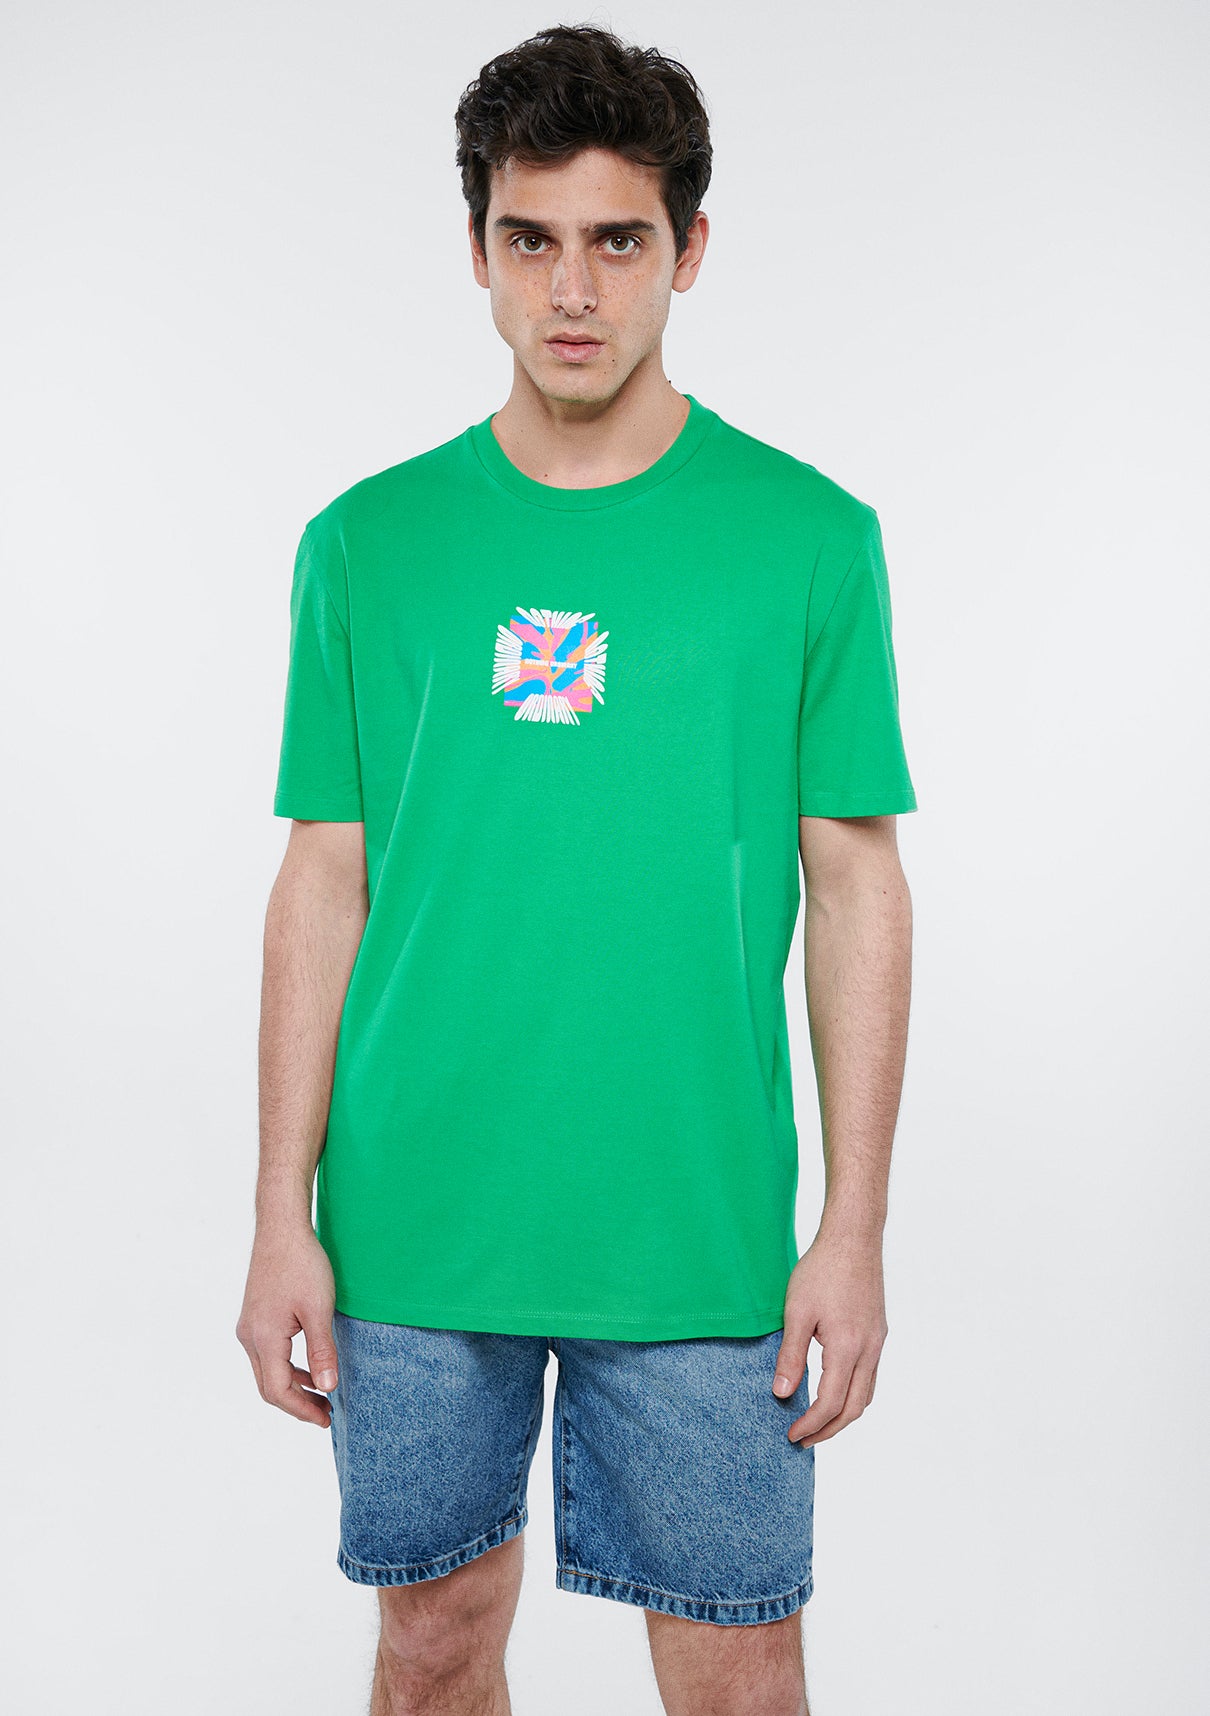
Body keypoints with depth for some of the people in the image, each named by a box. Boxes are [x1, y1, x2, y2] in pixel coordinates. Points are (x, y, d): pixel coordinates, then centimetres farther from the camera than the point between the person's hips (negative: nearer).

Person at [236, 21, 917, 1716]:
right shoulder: (368, 544, 3)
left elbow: (857, 890, 0)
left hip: (699, 1239, -1)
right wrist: (283, 1219, 0)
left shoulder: (810, 538, -1)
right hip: (411, 1227, 2)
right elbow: (324, 891, 4)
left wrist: (854, 1233, -4)